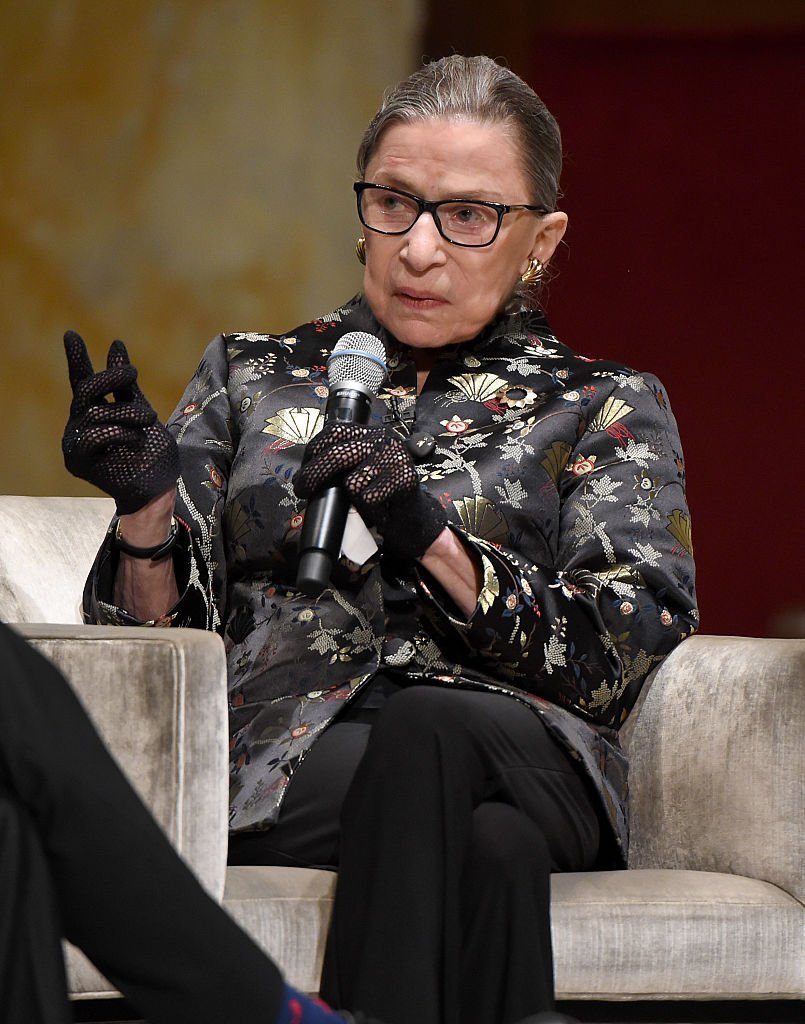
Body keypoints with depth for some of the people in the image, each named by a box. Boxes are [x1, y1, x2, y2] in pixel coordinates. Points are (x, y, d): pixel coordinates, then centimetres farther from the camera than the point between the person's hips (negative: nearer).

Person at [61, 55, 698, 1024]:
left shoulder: (609, 409, 17)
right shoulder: (248, 378, 22)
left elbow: (626, 650, 0)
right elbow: (161, 635, 15)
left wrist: (432, 542, -14)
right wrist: (146, 507, -7)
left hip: (535, 759, 0)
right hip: (285, 756, 0)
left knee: (424, 730, -39)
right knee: (487, 848, -37)